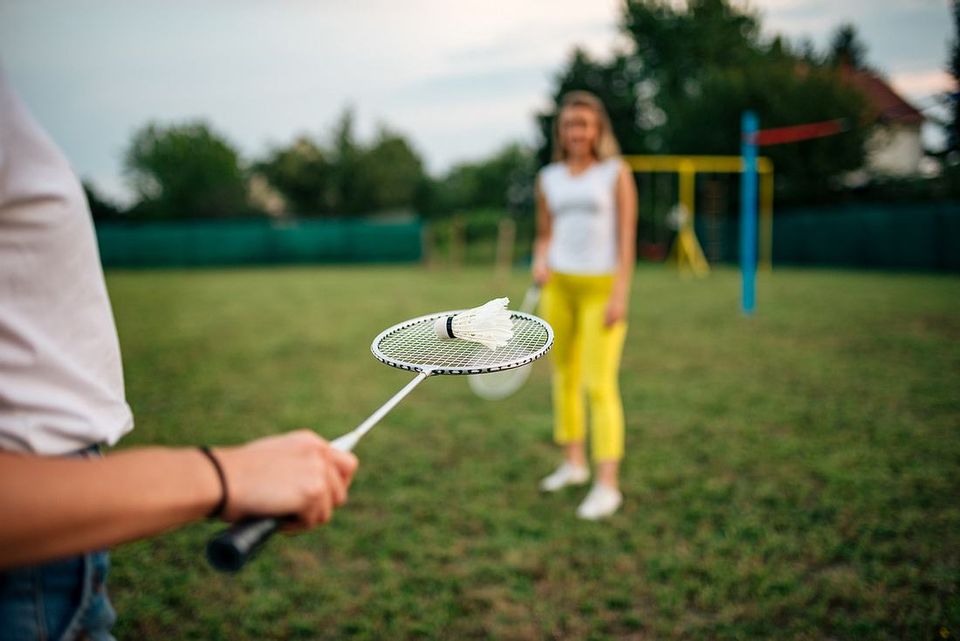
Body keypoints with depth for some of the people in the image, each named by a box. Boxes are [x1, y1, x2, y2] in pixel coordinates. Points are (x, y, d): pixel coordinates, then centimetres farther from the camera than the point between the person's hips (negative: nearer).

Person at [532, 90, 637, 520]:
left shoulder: (616, 173, -1)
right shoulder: (548, 179, 10)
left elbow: (627, 236, -5)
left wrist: (620, 293, -13)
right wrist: (540, 263, -5)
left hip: (602, 287, -4)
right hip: (559, 286, 5)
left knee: (599, 384, -9)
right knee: (565, 376, 11)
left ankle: (608, 485, -4)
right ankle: (574, 463, 26)